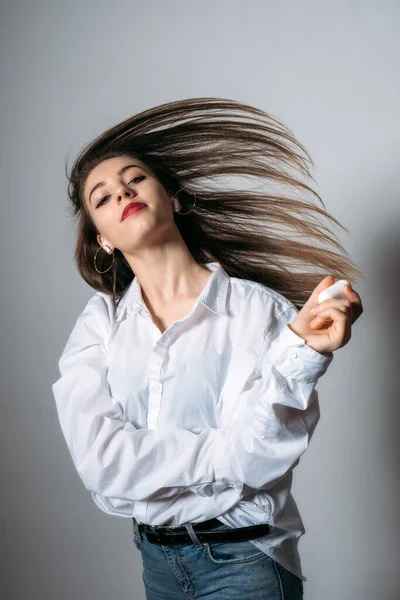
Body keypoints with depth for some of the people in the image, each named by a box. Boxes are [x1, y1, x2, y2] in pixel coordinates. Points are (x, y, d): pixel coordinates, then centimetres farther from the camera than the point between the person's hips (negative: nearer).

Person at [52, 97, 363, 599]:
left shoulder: (259, 309, -13)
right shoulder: (99, 323, -3)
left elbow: (258, 458, -19)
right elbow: (97, 458, -14)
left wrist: (298, 352, -31)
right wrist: (228, 450, -17)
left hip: (244, 558, -3)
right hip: (156, 556, 3)